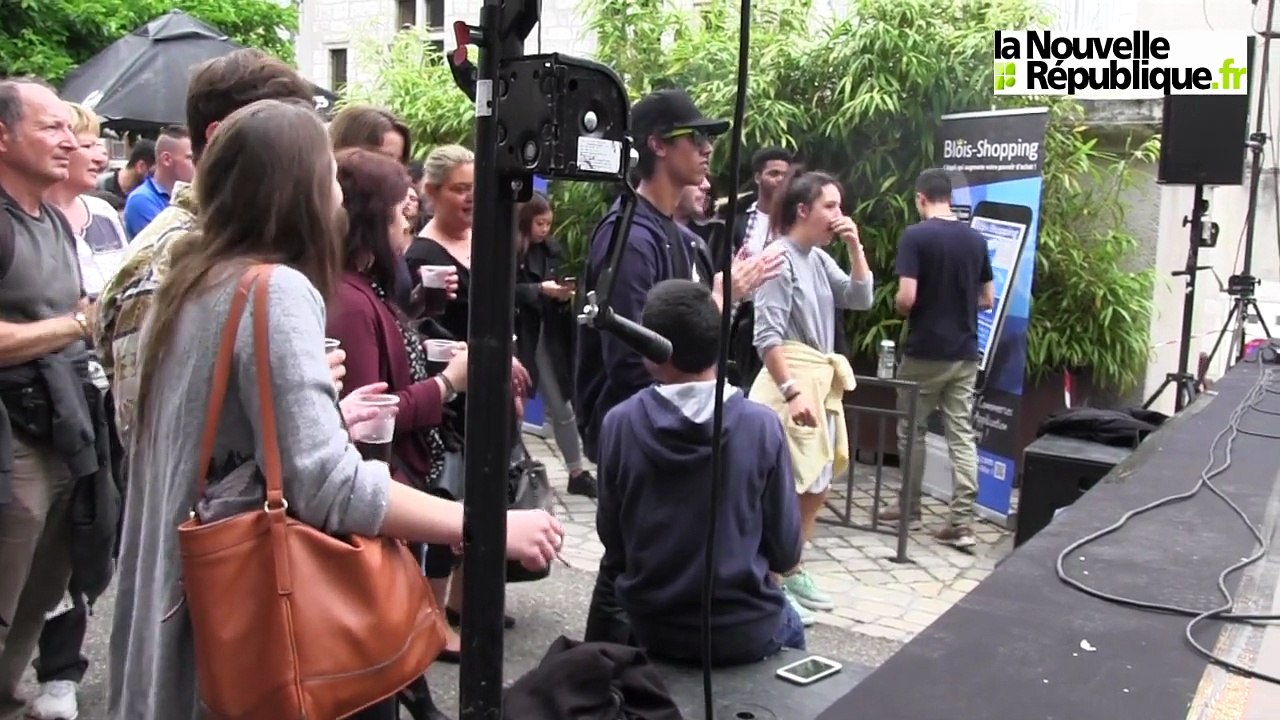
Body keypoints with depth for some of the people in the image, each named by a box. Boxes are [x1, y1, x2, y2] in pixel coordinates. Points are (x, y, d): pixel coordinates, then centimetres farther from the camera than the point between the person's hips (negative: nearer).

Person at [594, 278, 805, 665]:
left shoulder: (618, 424, -13)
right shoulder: (761, 424, -15)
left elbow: (613, 542, -2)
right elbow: (786, 551, -7)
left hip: (650, 627, 1)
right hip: (742, 631, -1)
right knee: (788, 625, 32)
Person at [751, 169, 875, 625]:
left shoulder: (820, 259, 9)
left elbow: (861, 299, 12)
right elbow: (767, 336, -19)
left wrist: (855, 247, 3)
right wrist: (792, 392, -26)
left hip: (822, 381, 9)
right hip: (791, 381, -9)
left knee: (816, 485, 17)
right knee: (786, 489, -3)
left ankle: (793, 573, 31)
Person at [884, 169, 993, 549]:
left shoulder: (915, 236, -12)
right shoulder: (976, 239, 5)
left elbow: (906, 298, -18)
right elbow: (988, 299, 10)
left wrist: (903, 310, 3)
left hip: (924, 352, -4)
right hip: (964, 353, 4)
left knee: (912, 431, 11)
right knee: (962, 435, 5)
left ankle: (909, 508, 22)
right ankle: (962, 522, 3)